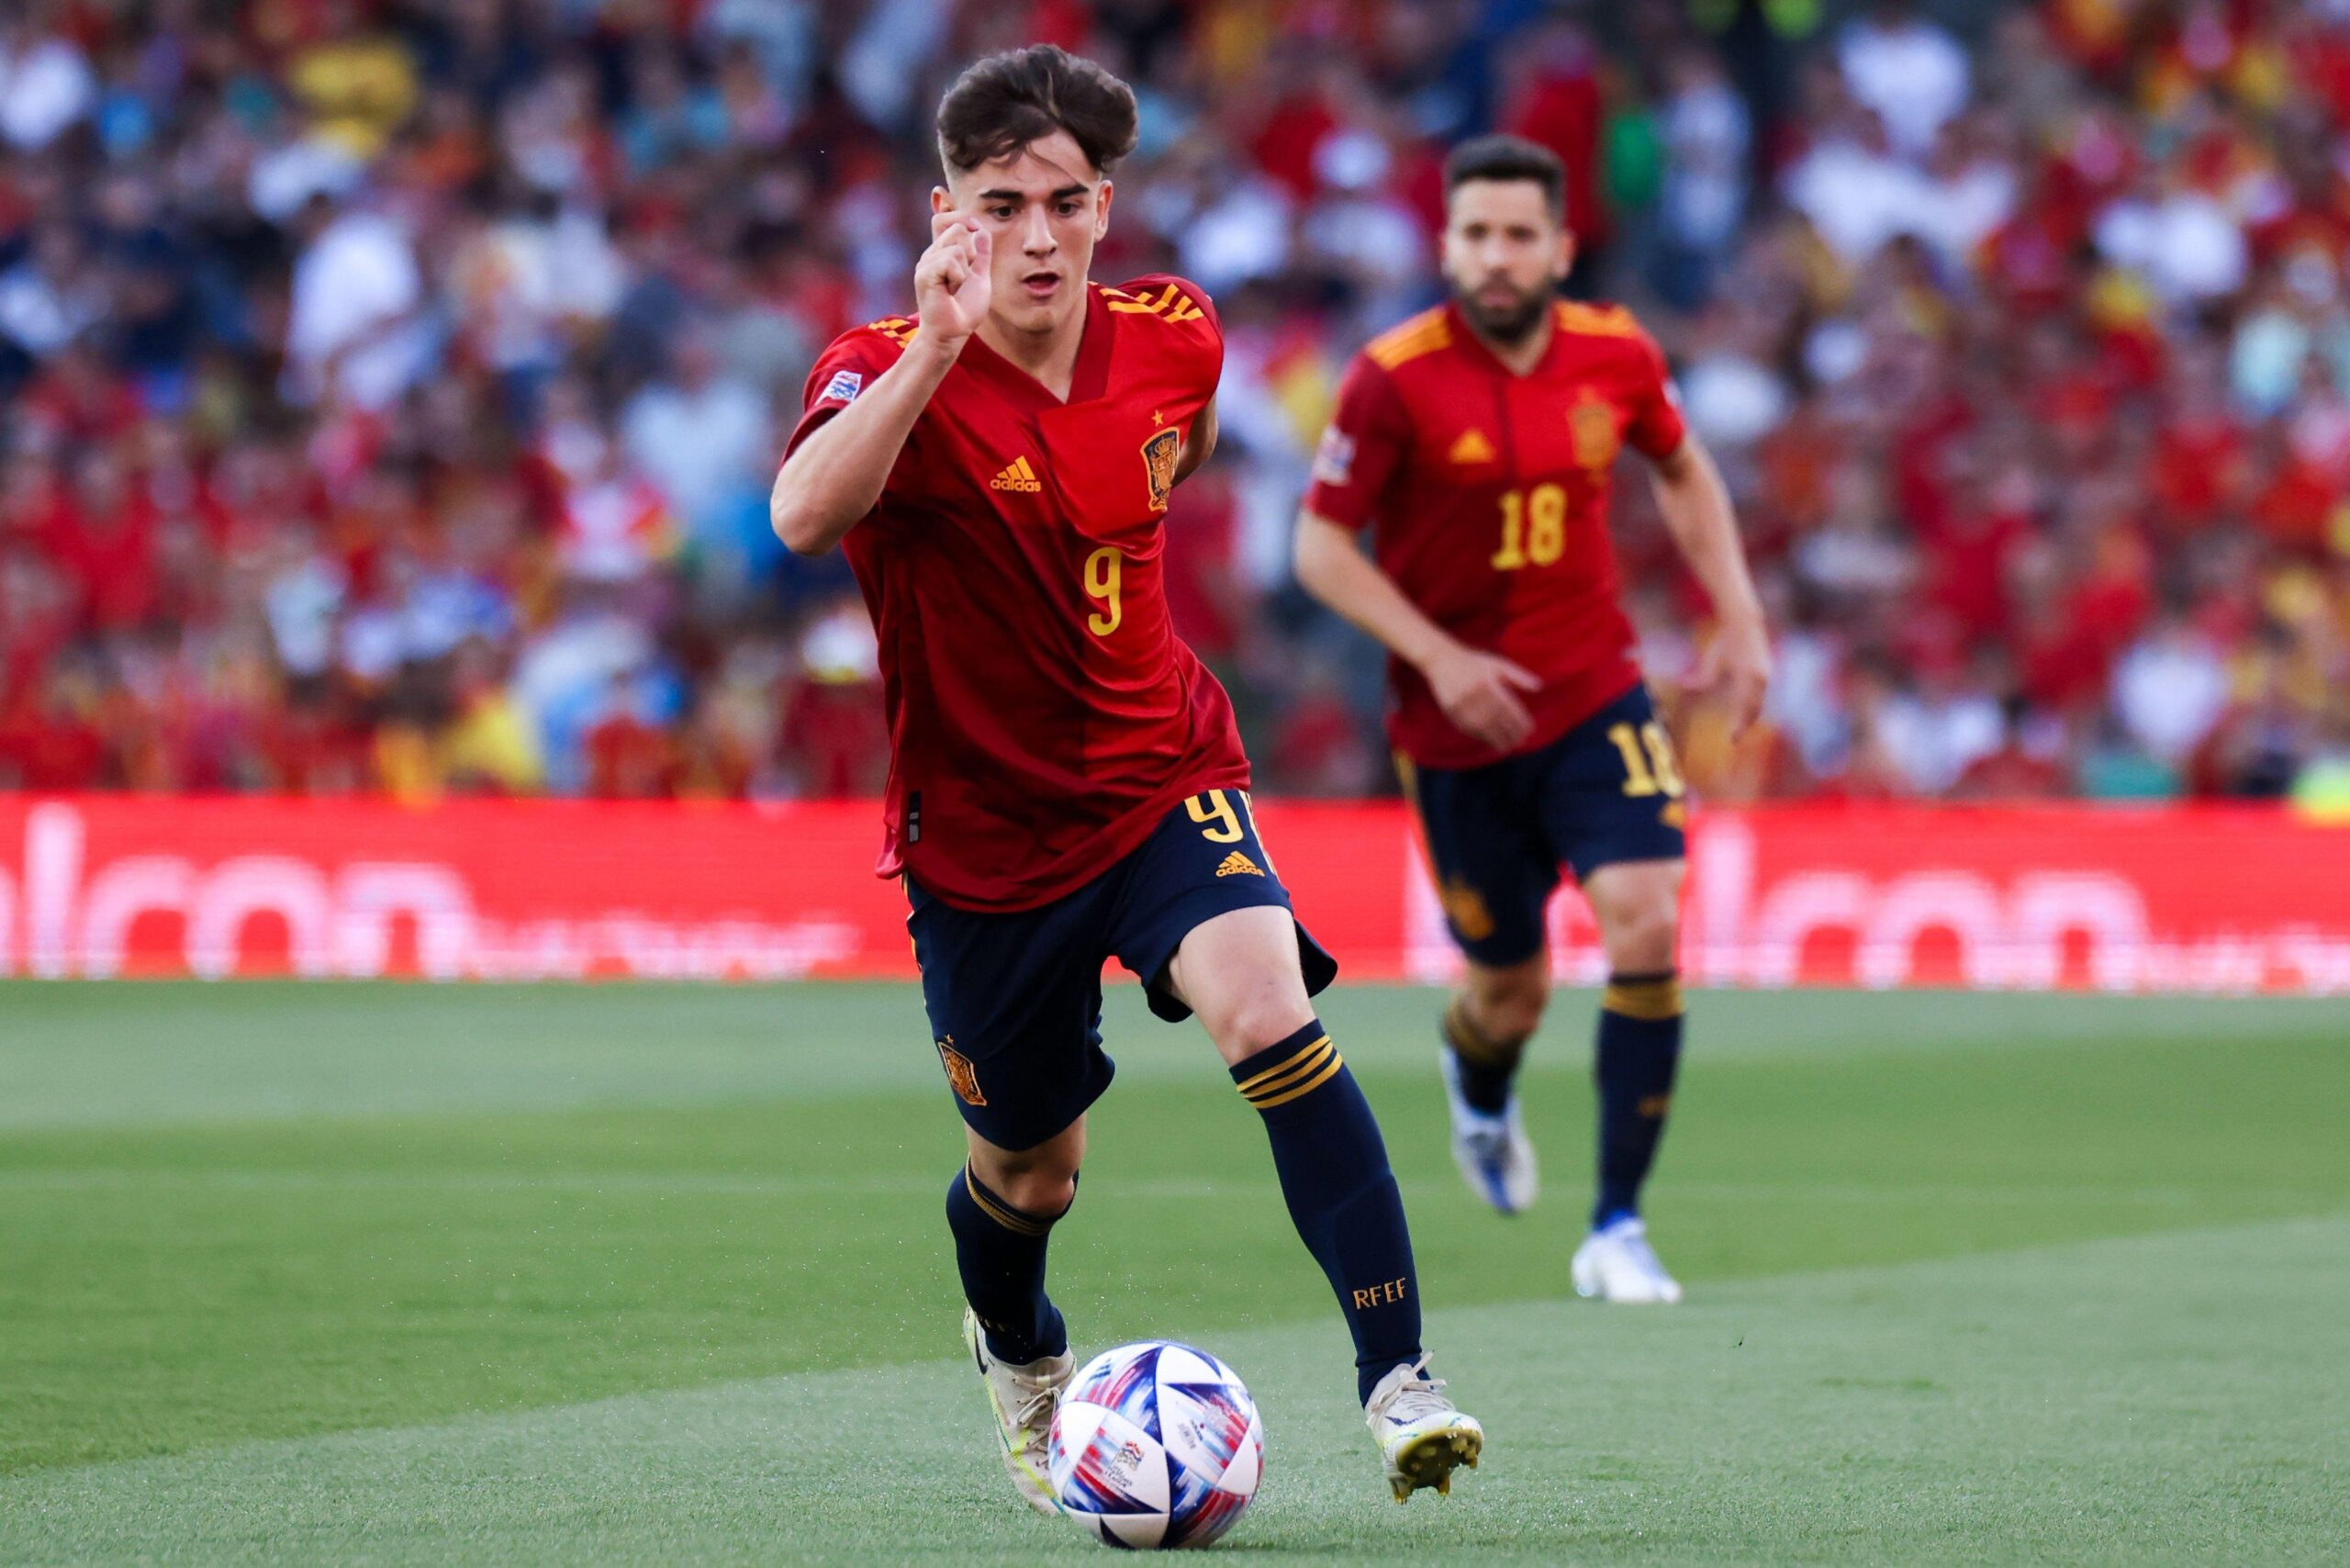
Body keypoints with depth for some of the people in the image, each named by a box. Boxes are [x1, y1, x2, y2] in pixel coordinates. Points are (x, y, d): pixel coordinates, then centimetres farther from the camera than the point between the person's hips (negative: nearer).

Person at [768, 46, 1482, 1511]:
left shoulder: (1174, 340, -6)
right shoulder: (893, 373, -19)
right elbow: (804, 516, -42)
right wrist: (935, 347, -50)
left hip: (1161, 775, 1)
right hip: (982, 827, -1)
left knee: (1271, 1017, -28)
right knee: (1030, 1176, 13)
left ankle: (1398, 1379, -27)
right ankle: (1021, 1359, 49)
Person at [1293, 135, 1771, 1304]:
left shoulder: (1615, 355, -3)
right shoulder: (1394, 379, -14)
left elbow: (1684, 474, 17)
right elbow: (1321, 548, -9)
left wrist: (1738, 617, 7)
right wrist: (1438, 657, -20)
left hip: (1596, 696, 2)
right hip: (1458, 723, -2)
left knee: (1646, 922, -19)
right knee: (1513, 987, 8)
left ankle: (1617, 1228, -10)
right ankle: (1478, 1084, 50)